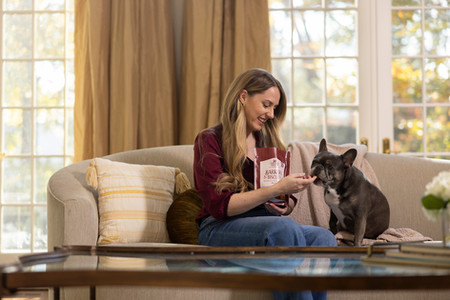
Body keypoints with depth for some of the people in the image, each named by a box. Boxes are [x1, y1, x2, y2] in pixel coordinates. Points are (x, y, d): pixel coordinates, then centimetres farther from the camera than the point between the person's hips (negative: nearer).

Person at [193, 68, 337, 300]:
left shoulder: (268, 142, 20)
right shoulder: (210, 140, 1)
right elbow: (219, 205, -12)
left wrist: (287, 205, -3)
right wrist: (277, 189, -19)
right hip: (219, 229, -6)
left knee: (323, 237, -27)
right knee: (285, 228, -36)